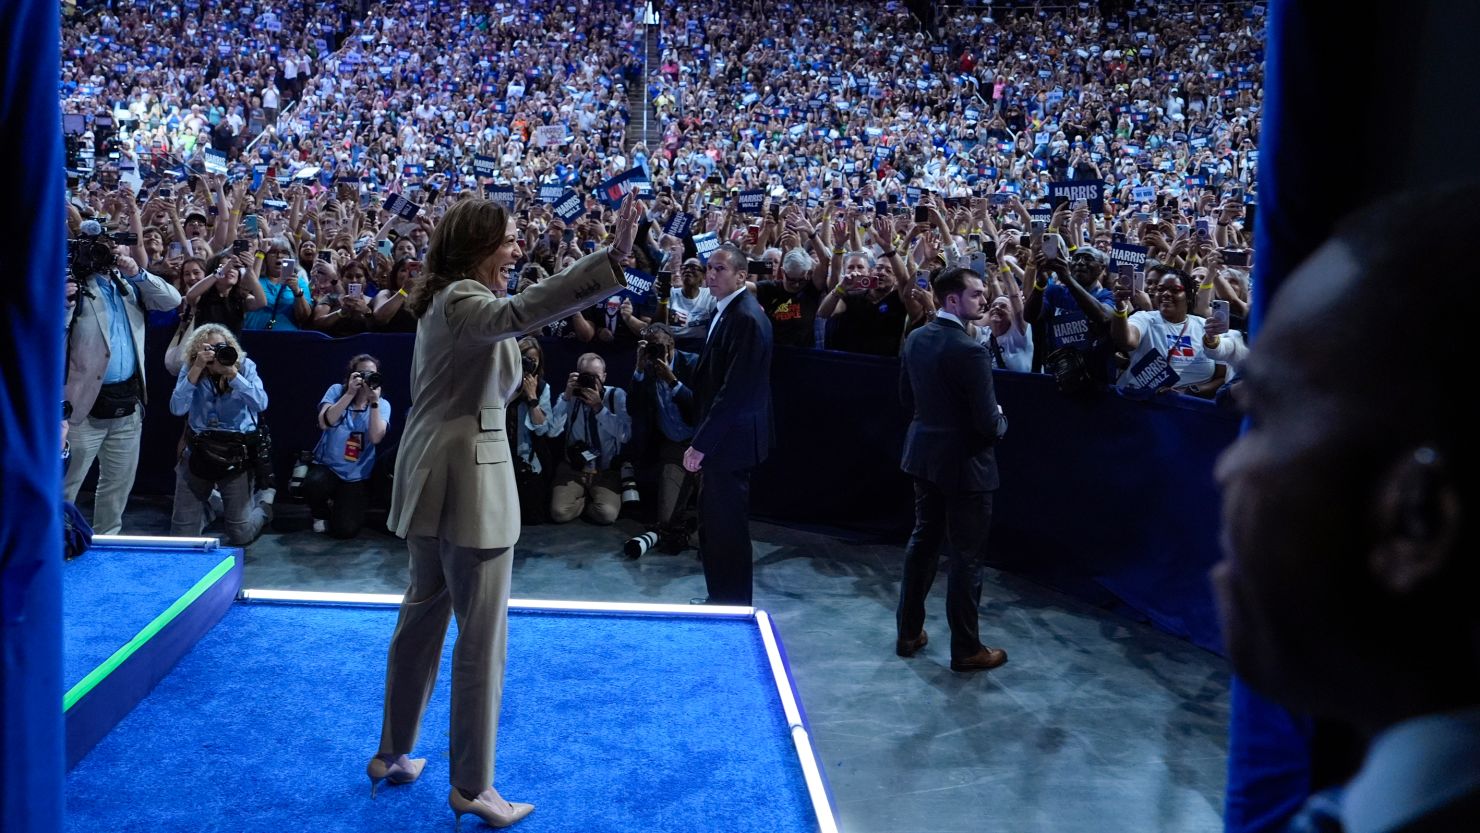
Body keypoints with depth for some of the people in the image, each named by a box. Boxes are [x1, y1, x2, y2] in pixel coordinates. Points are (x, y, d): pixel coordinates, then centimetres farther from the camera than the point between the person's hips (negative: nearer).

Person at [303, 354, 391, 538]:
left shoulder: (382, 405, -3)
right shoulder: (337, 391, -4)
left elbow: (376, 438, -19)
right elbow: (324, 423, -20)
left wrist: (374, 401, -24)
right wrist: (350, 393, -25)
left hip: (357, 476, 0)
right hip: (327, 466, 0)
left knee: (344, 530, -15)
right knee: (313, 483, -36)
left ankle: (340, 507, 23)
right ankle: (321, 513, 1)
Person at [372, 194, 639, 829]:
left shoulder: (445, 300, 16)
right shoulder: (464, 300, -16)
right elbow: (520, 312, -39)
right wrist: (615, 258, -48)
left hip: (432, 474, 10)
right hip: (466, 473, -10)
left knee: (423, 616, 19)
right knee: (482, 634, -2)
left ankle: (392, 754, 31)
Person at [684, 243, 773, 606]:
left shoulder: (747, 318, -21)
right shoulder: (726, 310, 10)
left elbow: (736, 391, -24)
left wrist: (701, 443, -20)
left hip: (730, 440, -10)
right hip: (719, 437, 10)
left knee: (727, 528, 0)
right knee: (713, 524, 17)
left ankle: (734, 606, 13)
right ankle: (719, 598, 30)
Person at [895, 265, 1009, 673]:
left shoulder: (915, 339, 0)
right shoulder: (970, 351, -25)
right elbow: (988, 423, -23)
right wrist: (1000, 420, -1)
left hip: (924, 456, 8)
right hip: (964, 463, -8)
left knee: (923, 540, 20)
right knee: (966, 556, 4)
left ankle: (908, 632, 30)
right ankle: (966, 649, 16)